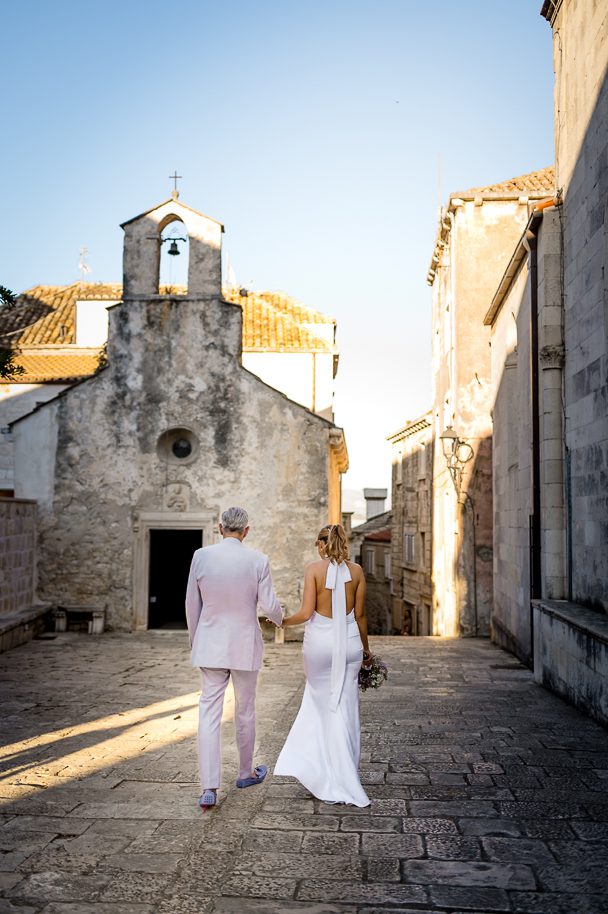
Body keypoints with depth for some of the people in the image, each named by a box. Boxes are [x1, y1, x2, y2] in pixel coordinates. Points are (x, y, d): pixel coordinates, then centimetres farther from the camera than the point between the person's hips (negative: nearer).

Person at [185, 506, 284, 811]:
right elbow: (269, 605, -8)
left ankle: (209, 788, -4)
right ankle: (246, 772, 33)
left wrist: (194, 639, 17)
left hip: (210, 644, 1)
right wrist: (280, 618, 16)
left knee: (209, 714, 2)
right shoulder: (257, 560, -11)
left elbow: (192, 604, 2)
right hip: (245, 645, -1)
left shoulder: (201, 556, -5)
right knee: (244, 711, 16)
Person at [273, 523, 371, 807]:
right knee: (344, 707, 11)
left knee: (323, 702, 14)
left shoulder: (314, 569, -7)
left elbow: (306, 613, -11)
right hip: (348, 642, 2)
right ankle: (341, 773, 16)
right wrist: (365, 648, 16)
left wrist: (282, 621, 7)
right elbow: (359, 615, 5)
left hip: (320, 642, -2)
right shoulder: (356, 570, 1)